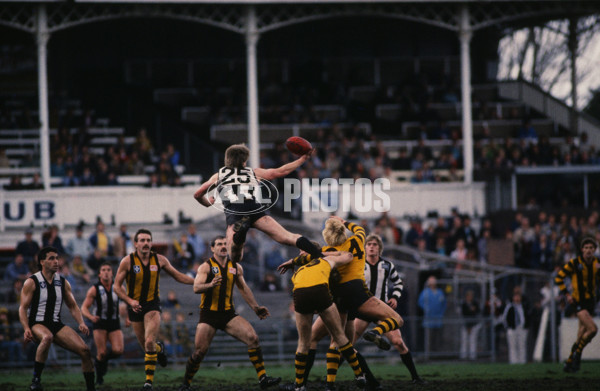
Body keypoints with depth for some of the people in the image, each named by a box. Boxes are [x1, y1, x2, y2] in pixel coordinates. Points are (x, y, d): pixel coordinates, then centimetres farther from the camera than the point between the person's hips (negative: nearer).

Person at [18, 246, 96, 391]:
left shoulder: (63, 282, 10)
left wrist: (81, 323, -1)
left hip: (56, 325, 5)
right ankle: (36, 379, -34)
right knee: (47, 337, -41)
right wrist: (26, 329, -21)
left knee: (84, 350, -11)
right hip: (36, 324, -5)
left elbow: (72, 306, 16)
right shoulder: (31, 282, -4)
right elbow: (23, 308, -6)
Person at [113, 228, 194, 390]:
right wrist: (130, 301, -21)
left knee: (149, 342, -18)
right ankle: (160, 349, 46)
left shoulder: (159, 260, -2)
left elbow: (178, 276, 11)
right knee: (146, 346, 9)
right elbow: (117, 286, -5)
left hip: (152, 304, 0)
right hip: (135, 306, 0)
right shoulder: (127, 261, -9)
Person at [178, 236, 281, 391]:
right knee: (199, 352, -8)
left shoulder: (236, 267, 9)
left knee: (252, 338, -15)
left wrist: (256, 308, 21)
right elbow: (196, 288, -19)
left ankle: (263, 378, -13)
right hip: (208, 315, -4)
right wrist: (211, 284, -39)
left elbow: (243, 288, 23)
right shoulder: (206, 266, -6)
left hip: (228, 314, 4)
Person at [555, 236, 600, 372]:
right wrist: (566, 294, -9)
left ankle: (569, 362, 19)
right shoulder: (574, 263, -10)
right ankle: (577, 353, 2)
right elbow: (558, 277, -3)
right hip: (578, 301, -5)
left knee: (582, 334, 6)